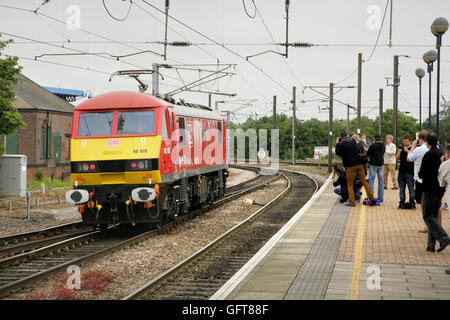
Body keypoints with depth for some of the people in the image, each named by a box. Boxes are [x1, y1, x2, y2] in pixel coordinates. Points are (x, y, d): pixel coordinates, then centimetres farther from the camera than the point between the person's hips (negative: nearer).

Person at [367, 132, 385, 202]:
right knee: (380, 180, 8)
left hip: (373, 164, -5)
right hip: (381, 164, 5)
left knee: (371, 180, 0)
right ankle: (381, 197, 10)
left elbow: (368, 154, -8)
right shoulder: (383, 145, 2)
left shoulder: (373, 145, -16)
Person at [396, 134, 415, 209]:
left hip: (410, 171, -6)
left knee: (411, 188, -5)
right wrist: (399, 151, -7)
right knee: (402, 189, 9)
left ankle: (411, 202, -4)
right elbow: (397, 158, 8)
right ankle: (402, 203, 13)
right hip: (401, 171, 6)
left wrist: (407, 151, -18)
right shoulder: (401, 147, 13)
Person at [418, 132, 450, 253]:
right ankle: (431, 245, 10)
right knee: (434, 216, 12)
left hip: (430, 190, -8)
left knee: (428, 217, -3)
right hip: (440, 190, 8)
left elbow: (422, 175, -16)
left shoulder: (429, 155, -15)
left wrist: (419, 172, 3)